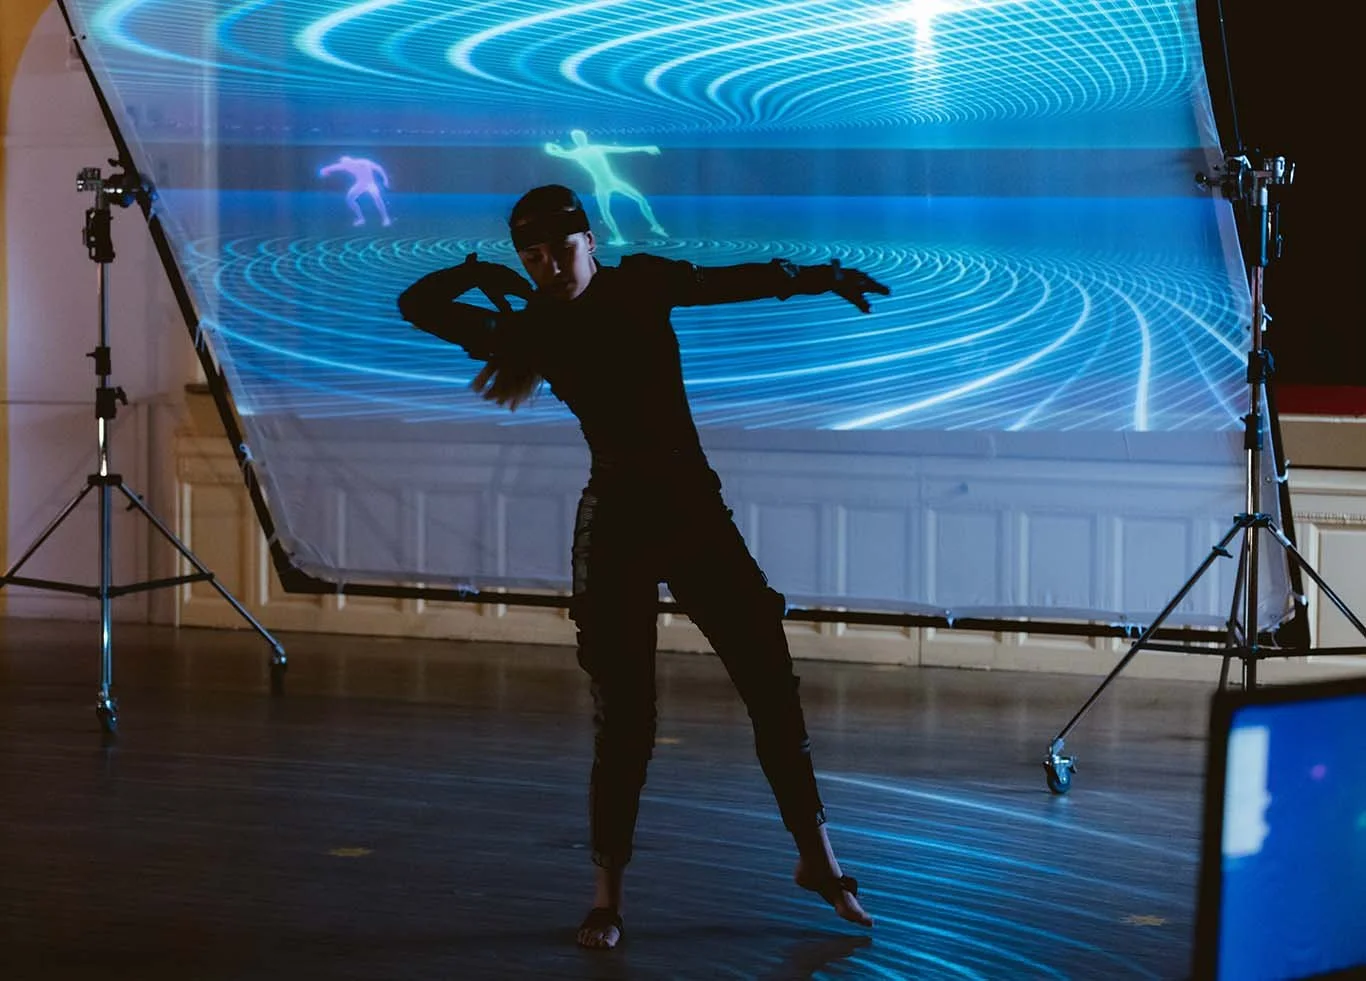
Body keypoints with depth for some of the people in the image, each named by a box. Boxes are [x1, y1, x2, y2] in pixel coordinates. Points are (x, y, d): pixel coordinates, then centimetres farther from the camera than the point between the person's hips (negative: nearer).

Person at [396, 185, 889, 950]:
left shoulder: (640, 286, 2)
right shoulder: (533, 330, 0)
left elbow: (741, 281, -8)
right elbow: (417, 306, 0)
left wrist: (822, 277, -20)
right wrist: (476, 274, -14)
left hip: (697, 512, 2)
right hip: (617, 525, -2)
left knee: (773, 685, 1)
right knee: (626, 717, -4)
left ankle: (817, 857, 15)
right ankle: (608, 895, 7)